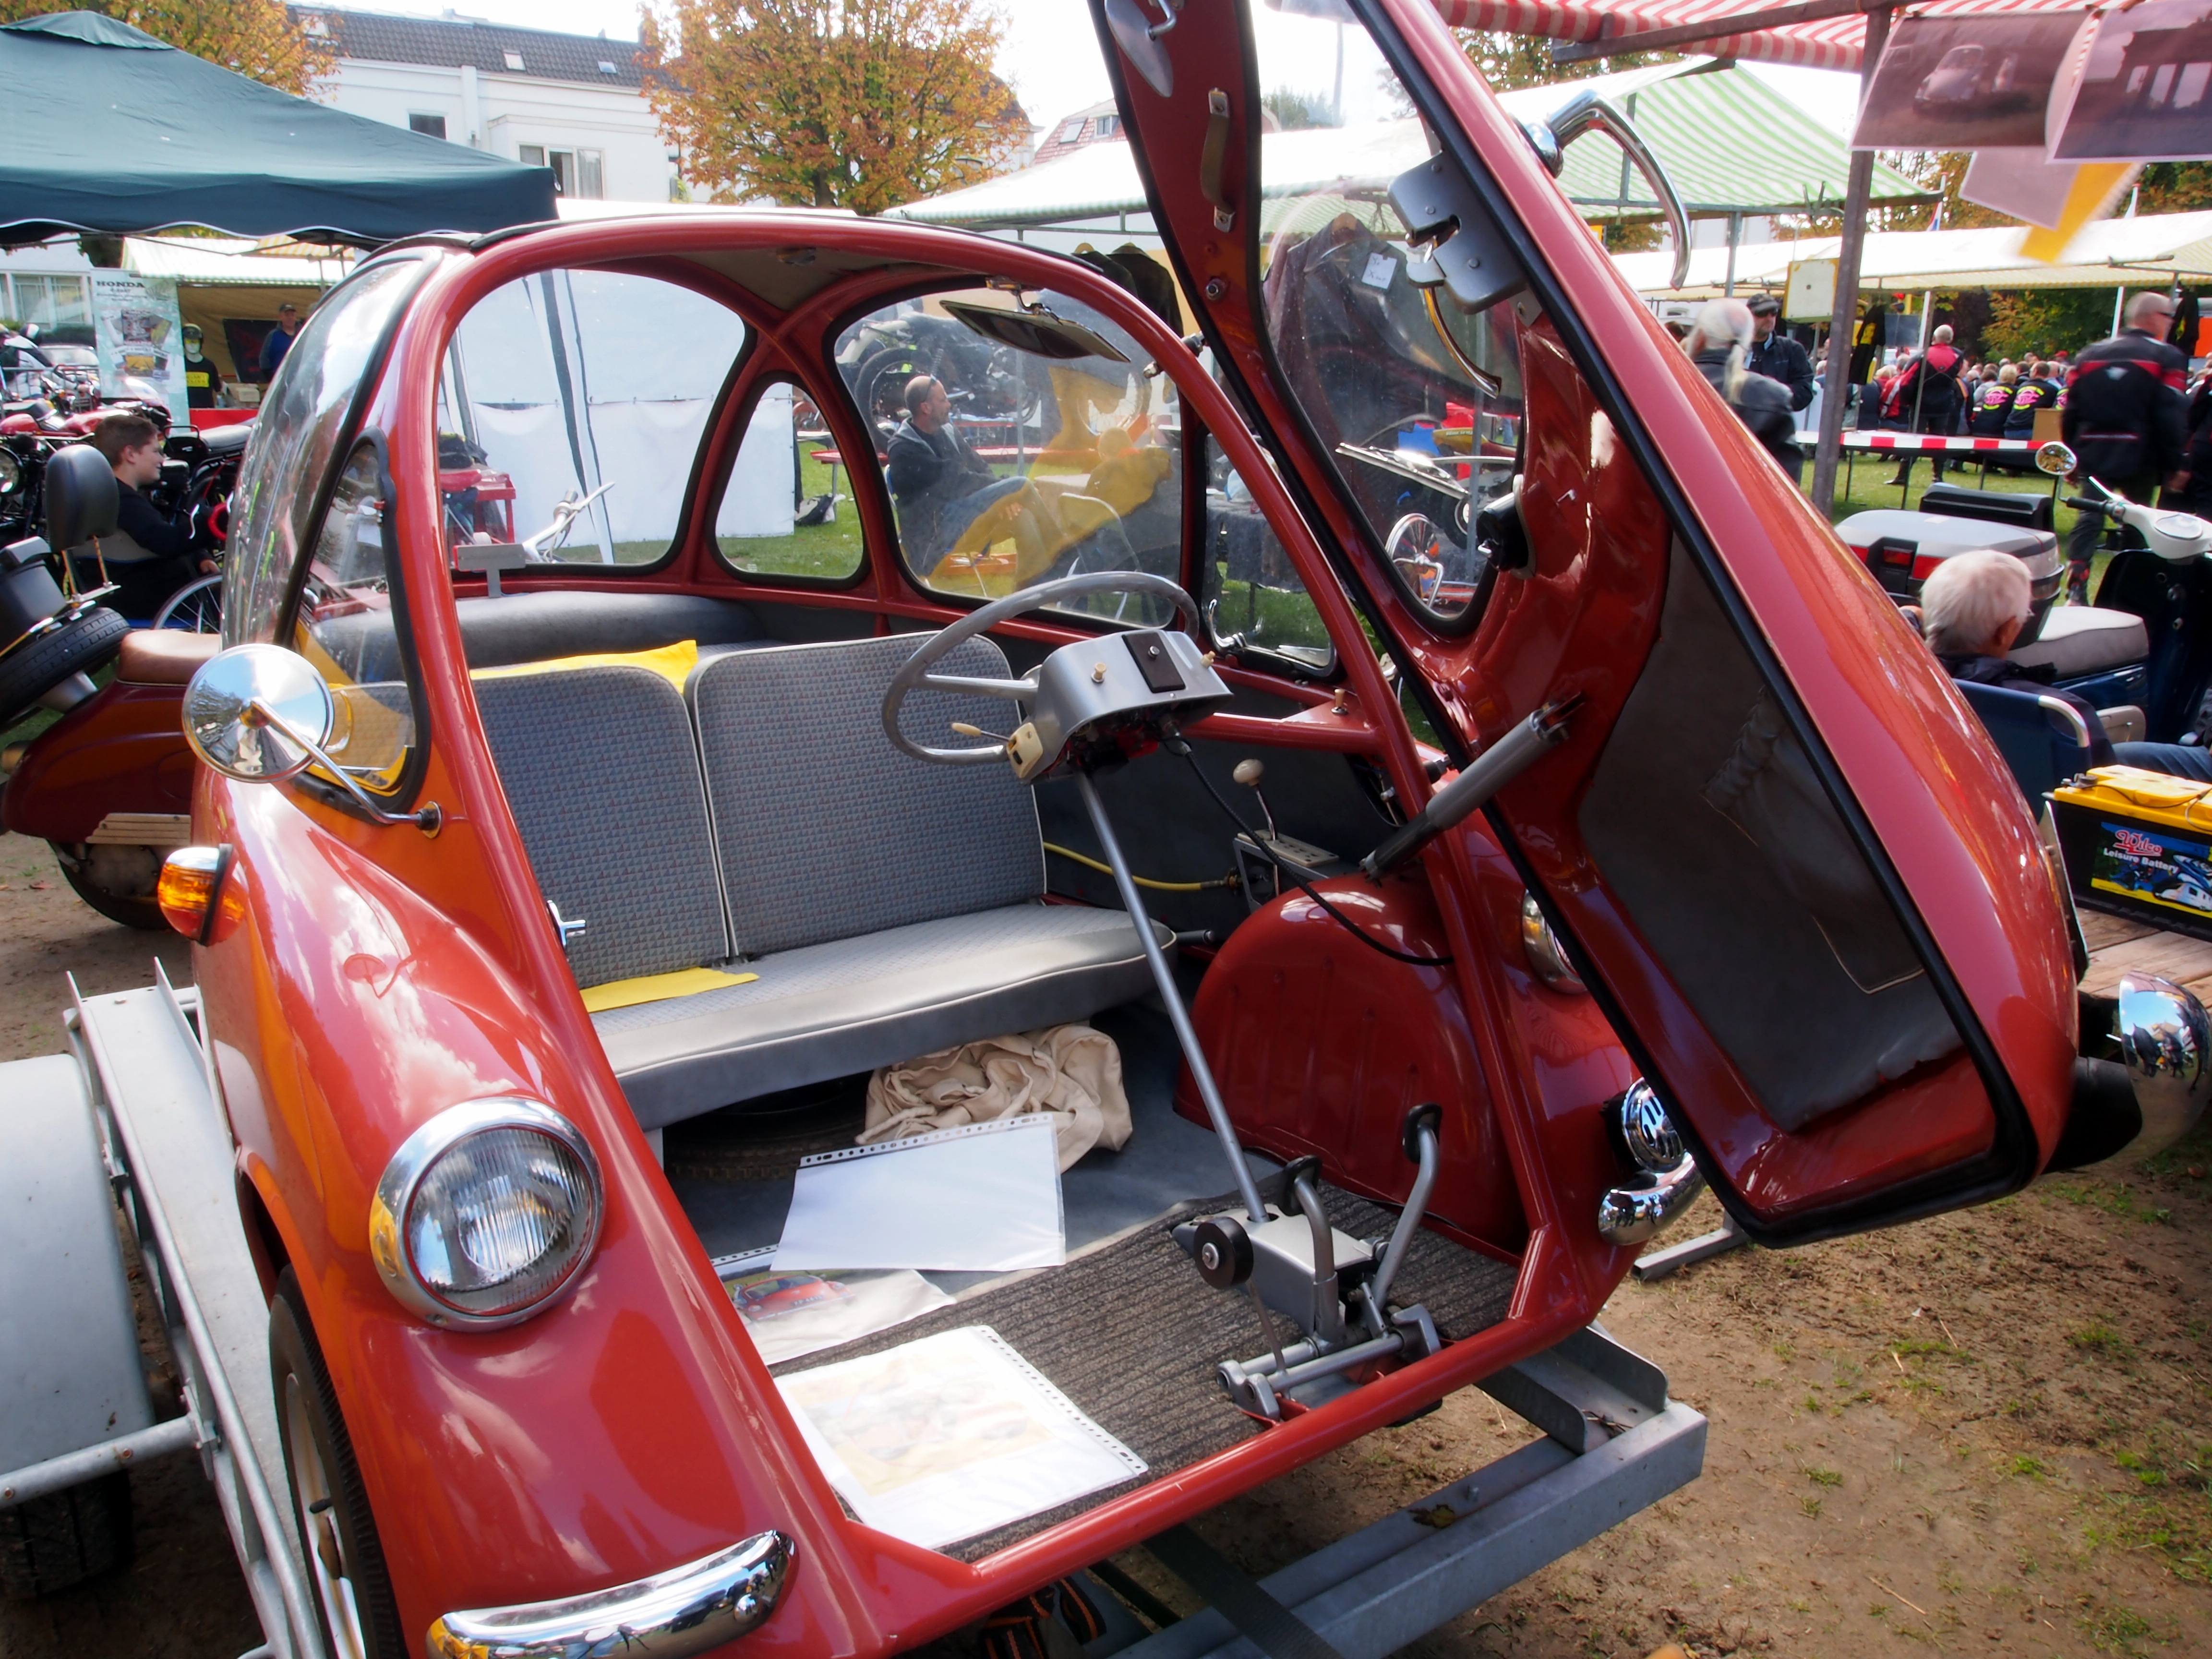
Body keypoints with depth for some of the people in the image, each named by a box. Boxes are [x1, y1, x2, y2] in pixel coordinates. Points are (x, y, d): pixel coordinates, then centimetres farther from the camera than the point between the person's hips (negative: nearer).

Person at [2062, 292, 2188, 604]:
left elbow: (2071, 412, 8)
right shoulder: (2167, 358, -4)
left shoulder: (2091, 355, 8)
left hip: (2093, 457, 3)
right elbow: (2169, 418, -9)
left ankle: (2076, 589, -8)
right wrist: (2174, 466, -4)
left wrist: (2071, 460, 14)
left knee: (2089, 518, 3)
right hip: (2139, 459, -3)